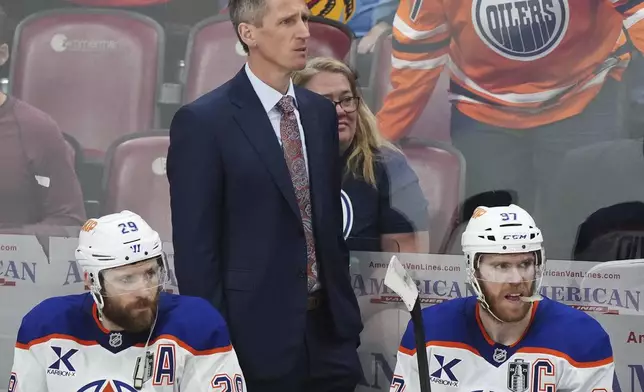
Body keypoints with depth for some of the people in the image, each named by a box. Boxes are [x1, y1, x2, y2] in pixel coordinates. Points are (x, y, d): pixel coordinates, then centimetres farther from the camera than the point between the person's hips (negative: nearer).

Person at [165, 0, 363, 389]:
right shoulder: (203, 121, -9)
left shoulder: (321, 113, 10)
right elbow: (194, 247, -10)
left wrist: (347, 315, 14)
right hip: (257, 337, -6)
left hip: (328, 329, 6)